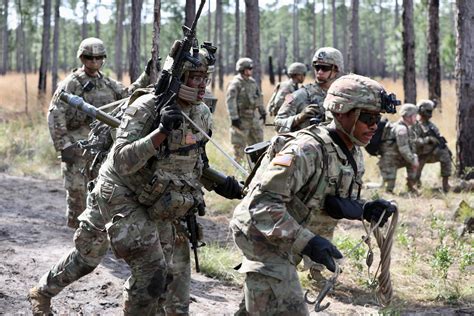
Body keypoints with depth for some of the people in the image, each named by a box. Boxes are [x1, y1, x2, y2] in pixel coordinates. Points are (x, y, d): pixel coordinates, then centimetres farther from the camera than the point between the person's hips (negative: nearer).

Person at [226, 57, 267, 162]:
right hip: (241, 117, -8)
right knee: (239, 143, -2)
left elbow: (259, 97, 22)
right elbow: (230, 100, -18)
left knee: (257, 137, 11)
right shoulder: (235, 83, -13)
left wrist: (262, 111, 20)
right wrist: (234, 117, -23)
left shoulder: (253, 82, 11)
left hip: (252, 116, 8)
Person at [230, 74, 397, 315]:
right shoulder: (307, 149, -29)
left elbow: (342, 203, 15)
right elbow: (263, 204, -33)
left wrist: (366, 210, -7)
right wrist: (307, 242, -39)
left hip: (287, 240, 10)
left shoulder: (354, 154, 1)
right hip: (265, 237, -9)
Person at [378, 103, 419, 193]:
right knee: (388, 188, -10)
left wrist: (414, 158, 3)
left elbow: (411, 147, 16)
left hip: (396, 158, 10)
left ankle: (411, 186, 15)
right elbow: (403, 149, -24)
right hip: (388, 162, -10)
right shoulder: (401, 129, -20)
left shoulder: (407, 128, 11)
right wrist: (413, 161, -16)